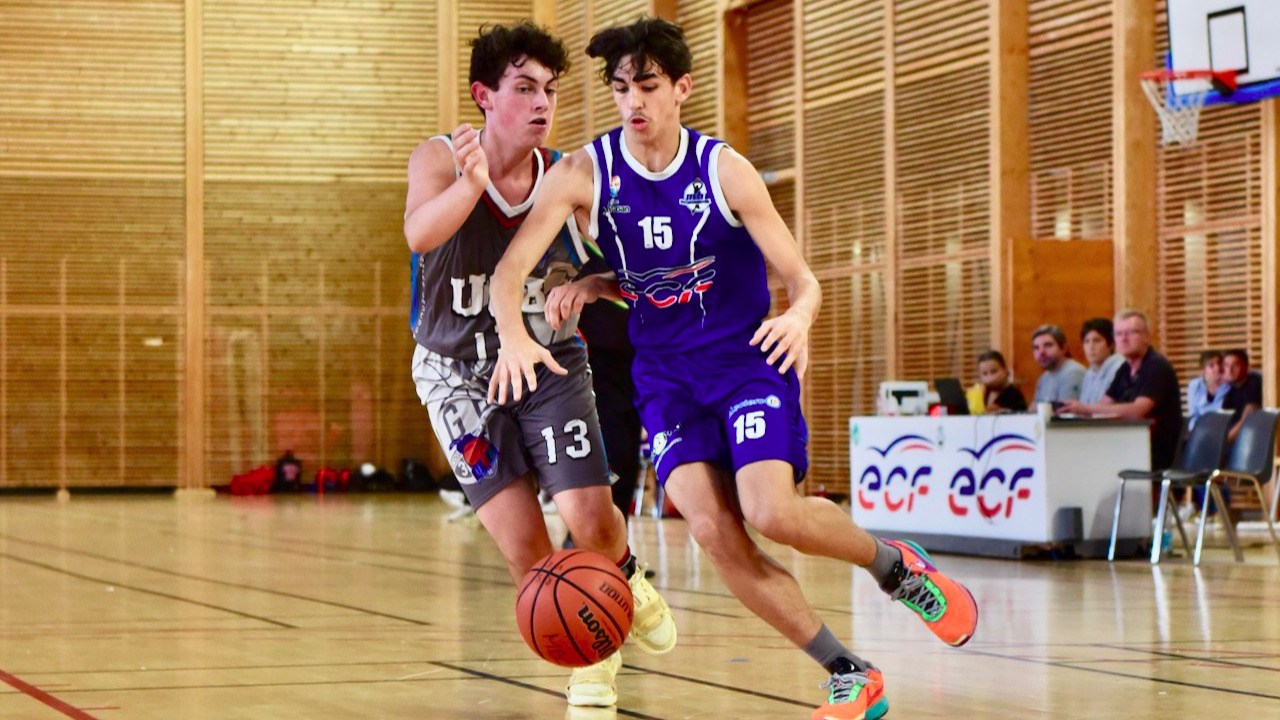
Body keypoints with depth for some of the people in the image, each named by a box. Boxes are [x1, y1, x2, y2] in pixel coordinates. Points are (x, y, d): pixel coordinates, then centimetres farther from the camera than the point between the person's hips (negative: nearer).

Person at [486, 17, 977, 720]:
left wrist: (798, 315, -33)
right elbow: (509, 271, -14)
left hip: (748, 359, -2)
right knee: (713, 531, -16)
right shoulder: (584, 173, -7)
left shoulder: (725, 171, -10)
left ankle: (895, 563, 8)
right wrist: (514, 337, -36)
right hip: (665, 373, 3)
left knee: (772, 512, -24)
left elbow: (801, 278, -8)